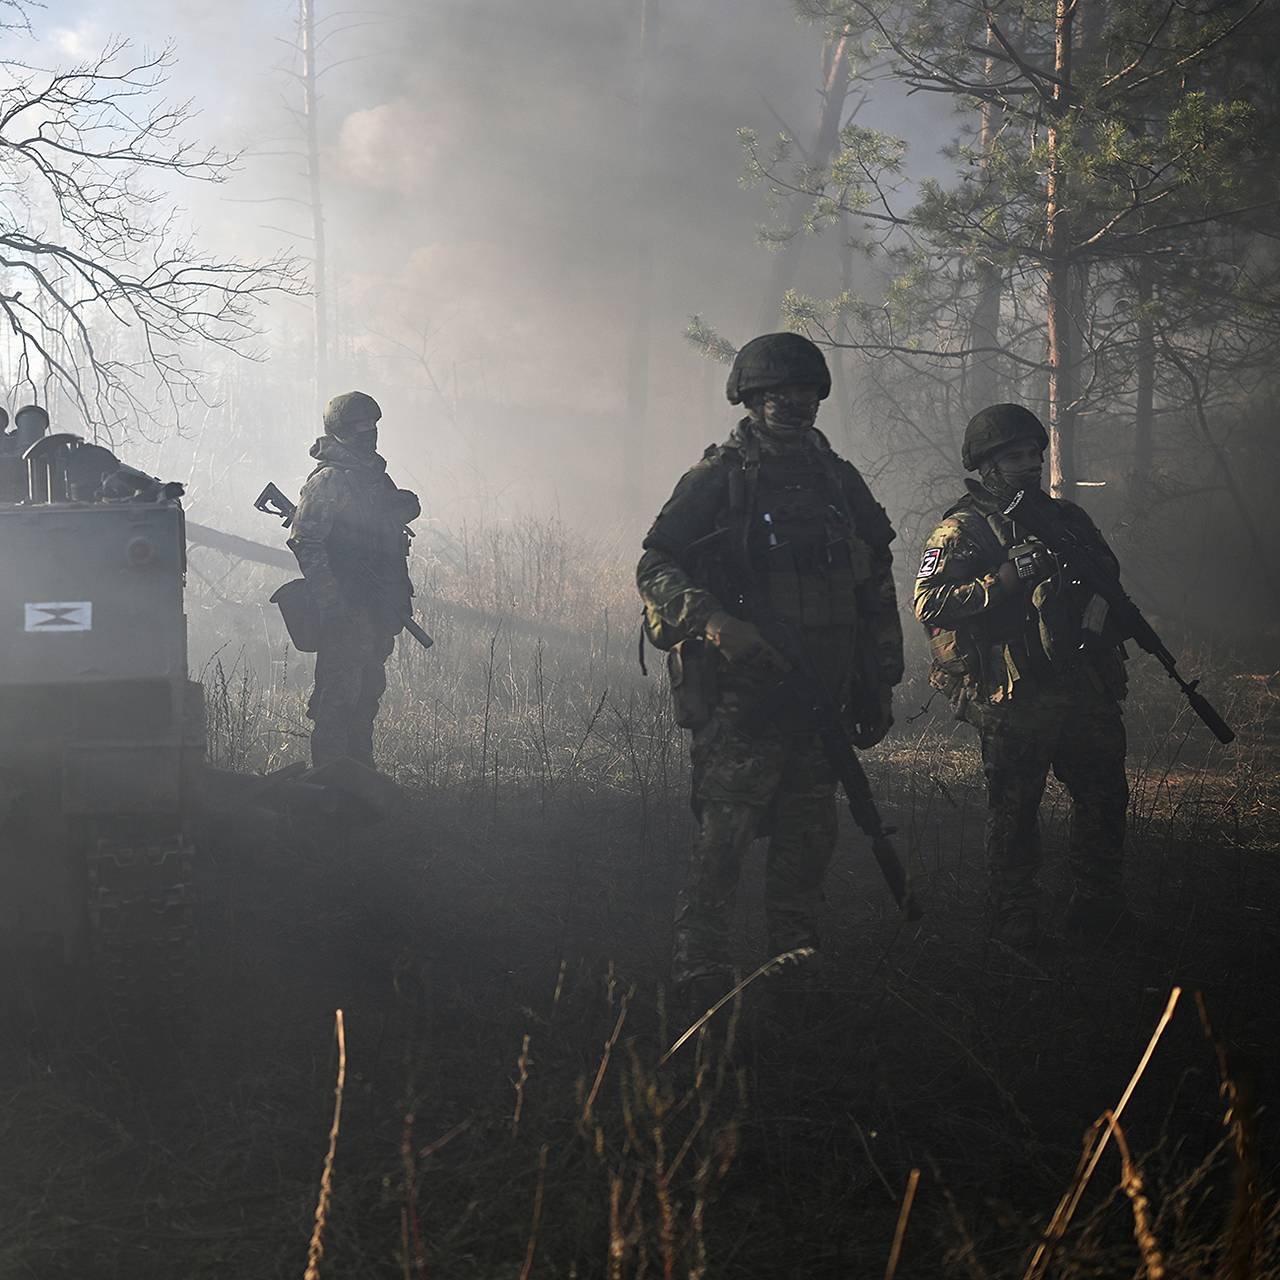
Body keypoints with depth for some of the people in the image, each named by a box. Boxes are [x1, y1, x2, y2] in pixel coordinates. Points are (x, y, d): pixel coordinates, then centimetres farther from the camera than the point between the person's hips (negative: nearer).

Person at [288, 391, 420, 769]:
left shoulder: (377, 477, 16)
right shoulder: (327, 481, -10)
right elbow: (305, 543, -16)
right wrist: (330, 602, -22)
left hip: (379, 608, 9)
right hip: (345, 609, -9)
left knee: (369, 689, 14)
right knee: (339, 695, -7)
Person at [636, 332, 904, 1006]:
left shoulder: (840, 480, 16)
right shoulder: (718, 478, -1)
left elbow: (877, 590, 20)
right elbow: (655, 568, -7)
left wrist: (879, 683, 16)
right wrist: (715, 622, -22)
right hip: (742, 693, -5)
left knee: (808, 839, 9)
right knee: (723, 836, -7)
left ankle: (798, 975, 19)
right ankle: (700, 982, -2)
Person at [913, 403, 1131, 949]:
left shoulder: (1065, 518, 15)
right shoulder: (962, 531, -3)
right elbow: (929, 603, -14)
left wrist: (1100, 615, 3)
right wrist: (1006, 579, -20)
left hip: (1082, 688, 6)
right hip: (1014, 699, -6)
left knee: (1105, 794, 10)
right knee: (1014, 808, 0)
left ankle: (1098, 903, 25)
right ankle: (1015, 918, 11)